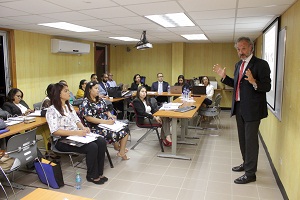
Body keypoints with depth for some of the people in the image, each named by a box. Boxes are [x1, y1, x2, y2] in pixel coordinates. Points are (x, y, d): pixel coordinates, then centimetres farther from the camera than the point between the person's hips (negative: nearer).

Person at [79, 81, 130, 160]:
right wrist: (105, 122, -23)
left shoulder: (100, 100, 15)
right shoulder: (86, 103, -7)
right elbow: (88, 118, -17)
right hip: (96, 127, -7)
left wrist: (110, 116, -5)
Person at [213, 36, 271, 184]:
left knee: (251, 140, 0)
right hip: (239, 108, 8)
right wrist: (224, 77, 7)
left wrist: (254, 82, -36)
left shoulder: (261, 64, -12)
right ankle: (246, 163, 39)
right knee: (242, 138, 20)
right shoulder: (238, 65, 12)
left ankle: (250, 173, 13)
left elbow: (267, 87, -18)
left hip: (252, 109, -8)